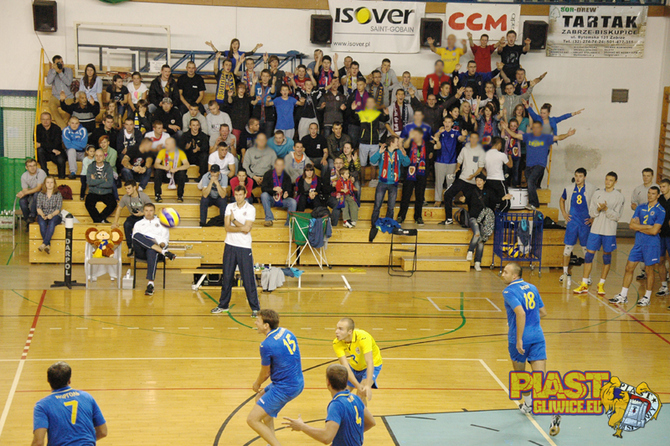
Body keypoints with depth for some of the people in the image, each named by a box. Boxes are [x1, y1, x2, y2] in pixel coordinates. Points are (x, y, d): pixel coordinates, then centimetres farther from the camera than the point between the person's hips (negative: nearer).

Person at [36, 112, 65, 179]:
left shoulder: (56, 128, -6)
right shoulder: (38, 128, -2)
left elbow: (55, 144, -15)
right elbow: (37, 142, -10)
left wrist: (41, 144, -22)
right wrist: (52, 150, -20)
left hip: (56, 153, -2)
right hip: (45, 153, 2)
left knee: (60, 160, -33)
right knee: (40, 150, -32)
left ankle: (61, 178, -10)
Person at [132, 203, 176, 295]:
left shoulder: (161, 223, 26)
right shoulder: (138, 224, 29)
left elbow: (165, 238, 16)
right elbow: (134, 237, 13)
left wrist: (163, 244, -11)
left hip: (155, 249, -1)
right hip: (141, 251, 1)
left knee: (152, 251, -41)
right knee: (137, 236, -33)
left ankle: (150, 283, -53)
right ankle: (164, 252, -40)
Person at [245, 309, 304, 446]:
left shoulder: (266, 345, -22)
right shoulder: (286, 332, 3)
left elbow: (265, 373, -8)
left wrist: (257, 384, 15)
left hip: (284, 388, -9)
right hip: (298, 383, 9)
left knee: (252, 420, -5)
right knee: (260, 399, 30)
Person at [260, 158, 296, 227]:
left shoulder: (286, 177, 5)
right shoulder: (268, 174, 0)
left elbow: (289, 190, 4)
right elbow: (263, 188, -8)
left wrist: (286, 194, -22)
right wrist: (274, 189, -25)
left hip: (283, 200, 1)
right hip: (271, 199, -1)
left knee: (293, 202, -27)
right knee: (264, 195, -32)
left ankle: (289, 223, -20)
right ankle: (269, 219, -31)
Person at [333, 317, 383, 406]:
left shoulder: (363, 337, -37)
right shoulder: (337, 343, -25)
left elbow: (369, 363, -42)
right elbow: (345, 367, -29)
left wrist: (368, 386, -52)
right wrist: (358, 385, -39)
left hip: (373, 366, -4)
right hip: (353, 366, 5)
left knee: (361, 394, -23)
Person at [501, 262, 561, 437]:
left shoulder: (509, 291, -10)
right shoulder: (532, 288, 11)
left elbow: (521, 313, -25)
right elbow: (543, 312, 18)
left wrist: (519, 339, -23)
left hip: (520, 339, -5)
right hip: (537, 336, 5)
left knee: (519, 374, 22)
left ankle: (528, 404, 41)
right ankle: (554, 412, -23)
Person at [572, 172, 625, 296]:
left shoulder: (619, 196, -1)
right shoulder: (597, 193, 8)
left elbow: (617, 216, -6)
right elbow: (591, 212, 6)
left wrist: (606, 209, -20)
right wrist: (598, 209, -14)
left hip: (609, 231, -2)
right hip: (595, 229, 2)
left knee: (607, 256, 5)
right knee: (589, 254, -1)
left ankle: (601, 284, 17)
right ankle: (584, 285, 5)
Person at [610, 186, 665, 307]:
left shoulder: (660, 211, -7)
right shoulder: (640, 208, 10)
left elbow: (654, 231, -16)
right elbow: (632, 225, 1)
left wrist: (639, 227, -6)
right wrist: (649, 227, -8)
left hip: (651, 244, -5)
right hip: (638, 242, 5)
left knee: (649, 270, 2)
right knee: (629, 268, 5)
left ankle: (647, 297, 14)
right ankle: (623, 295, 12)